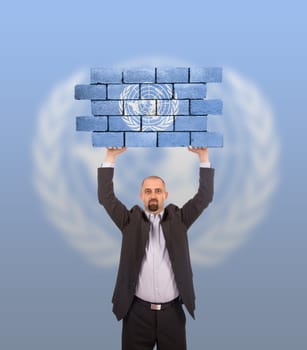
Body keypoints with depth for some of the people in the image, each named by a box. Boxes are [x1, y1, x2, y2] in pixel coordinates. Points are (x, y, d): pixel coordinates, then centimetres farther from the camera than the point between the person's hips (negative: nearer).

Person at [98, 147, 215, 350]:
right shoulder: (131, 221, 2)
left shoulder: (178, 219, 4)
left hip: (172, 311, 1)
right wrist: (111, 157, -11)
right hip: (138, 311, 0)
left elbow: (205, 197, -2)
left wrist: (203, 156, -9)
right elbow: (106, 197, -5)